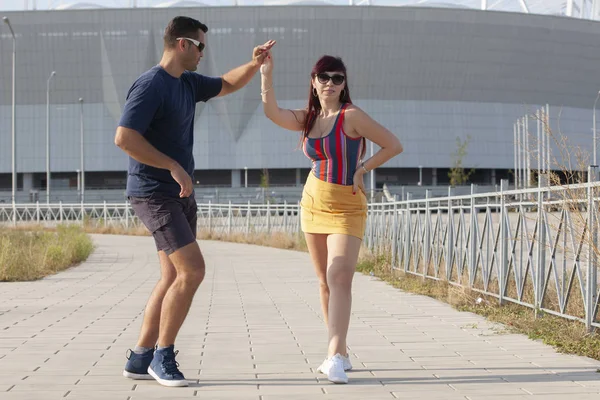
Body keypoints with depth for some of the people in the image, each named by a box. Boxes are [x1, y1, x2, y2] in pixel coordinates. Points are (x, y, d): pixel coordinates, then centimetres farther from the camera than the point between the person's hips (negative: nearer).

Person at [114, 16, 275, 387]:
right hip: (154, 193, -9)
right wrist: (175, 167, -22)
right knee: (193, 270, -15)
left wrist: (255, 64, 9)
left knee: (174, 278, 9)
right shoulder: (150, 85, -15)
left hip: (180, 194, 10)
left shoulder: (188, 83, 12)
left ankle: (140, 359, 16)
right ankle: (163, 357, -3)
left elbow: (228, 84, 28)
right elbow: (124, 138, -24)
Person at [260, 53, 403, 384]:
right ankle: (340, 354, 17)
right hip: (314, 204, 6)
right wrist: (266, 73, -16)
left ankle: (334, 357, -26)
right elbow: (272, 111, -8)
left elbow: (393, 145, -10)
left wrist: (361, 170, -12)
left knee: (339, 278, -19)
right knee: (325, 282, 9)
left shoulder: (351, 116, -11)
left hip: (346, 209, -6)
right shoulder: (307, 119, 6)